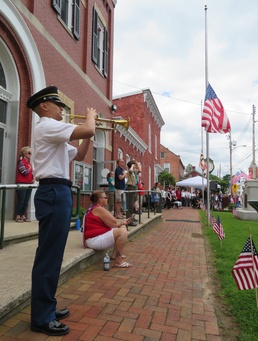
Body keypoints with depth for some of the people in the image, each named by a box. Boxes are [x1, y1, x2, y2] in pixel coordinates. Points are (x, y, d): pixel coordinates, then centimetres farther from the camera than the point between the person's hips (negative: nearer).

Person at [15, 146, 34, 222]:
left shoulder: (29, 163, 17)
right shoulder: (21, 162, -8)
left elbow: (32, 172, 21)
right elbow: (25, 172, -17)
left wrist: (33, 178, 2)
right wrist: (30, 168, 0)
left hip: (29, 184, 7)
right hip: (21, 184, -7)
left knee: (26, 202, 8)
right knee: (21, 201, -6)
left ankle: (23, 216, 15)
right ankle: (17, 217, 1)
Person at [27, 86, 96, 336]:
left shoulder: (53, 132, 24)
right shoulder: (47, 126, -9)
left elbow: (79, 155, 26)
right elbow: (88, 130, -21)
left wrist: (88, 133, 17)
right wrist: (90, 115, 0)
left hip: (57, 193, 11)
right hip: (53, 193, -11)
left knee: (52, 254, 15)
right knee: (48, 256, -5)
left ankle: (46, 308, 28)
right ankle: (41, 318, 8)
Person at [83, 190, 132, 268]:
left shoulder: (94, 208, 18)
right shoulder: (99, 209, -16)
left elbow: (110, 222, 18)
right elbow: (113, 223, -18)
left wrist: (122, 222, 8)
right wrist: (122, 223, 2)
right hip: (94, 240, -12)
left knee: (122, 227, 16)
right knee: (122, 232, -23)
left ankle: (115, 255, 22)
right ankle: (118, 262, -20)